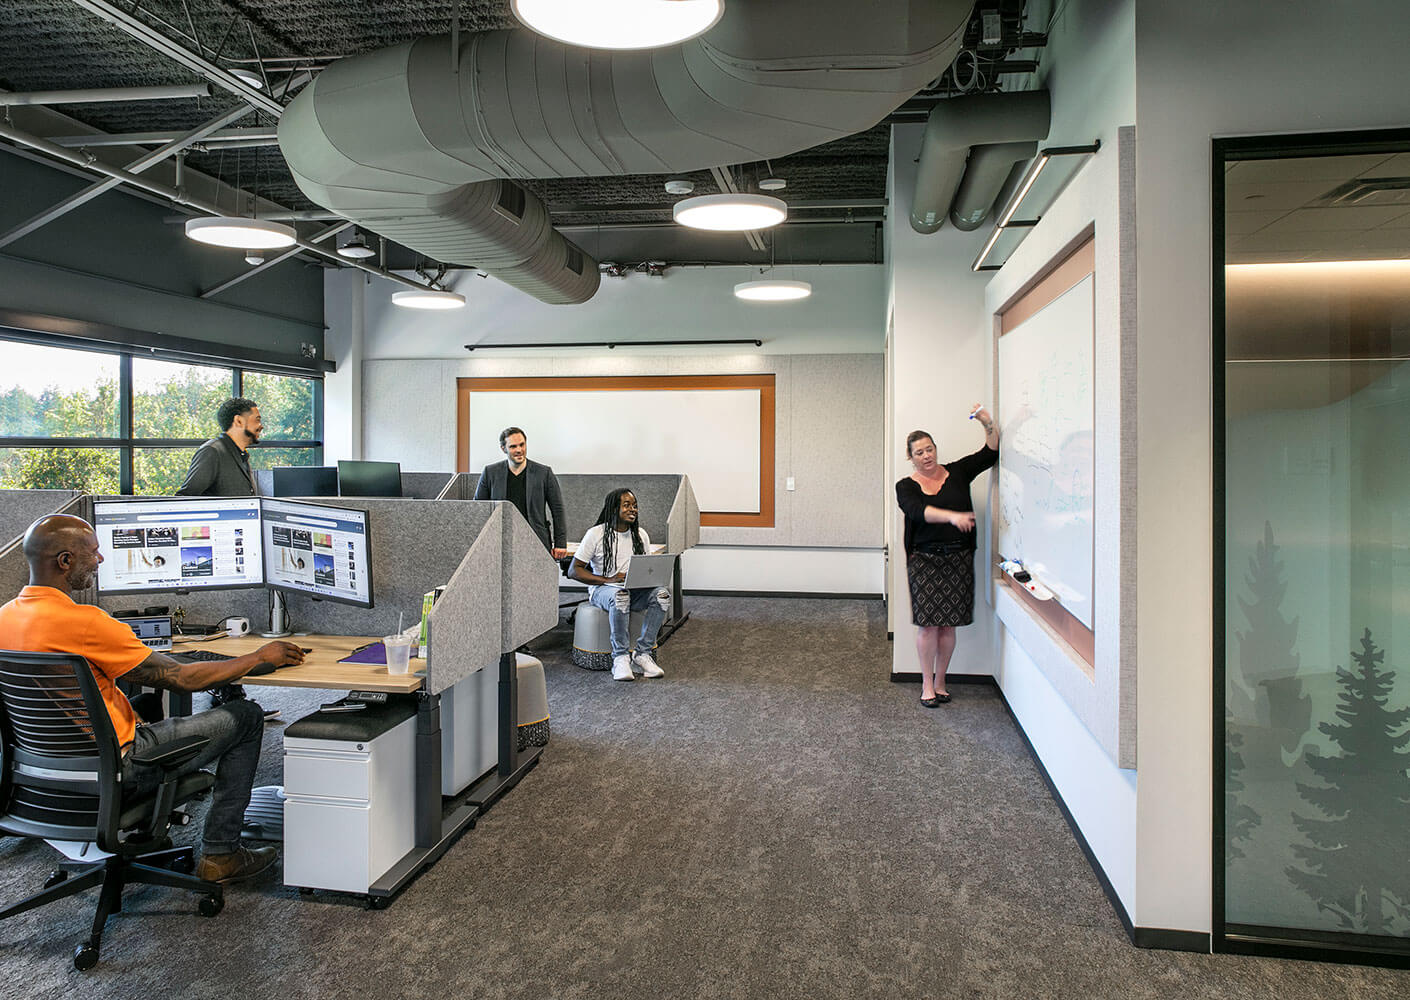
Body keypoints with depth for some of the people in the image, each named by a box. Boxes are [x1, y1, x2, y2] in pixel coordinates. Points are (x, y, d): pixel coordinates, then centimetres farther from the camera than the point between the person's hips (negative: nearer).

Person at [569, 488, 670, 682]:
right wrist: (608, 580, -21)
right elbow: (573, 571, -8)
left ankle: (642, 655, -22)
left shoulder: (641, 535, 8)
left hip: (635, 589, 4)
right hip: (602, 590, -4)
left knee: (662, 594, -26)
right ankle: (620, 657, -29)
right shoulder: (595, 534, -7)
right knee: (620, 595, -40)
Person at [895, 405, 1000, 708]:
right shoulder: (906, 486, 2)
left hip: (958, 558, 2)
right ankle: (927, 684, 8)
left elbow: (991, 454, 5)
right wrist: (952, 516, -33)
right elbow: (918, 511, -18)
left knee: (948, 624, 5)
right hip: (924, 560, -2)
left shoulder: (957, 472, 9)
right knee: (928, 623, -4)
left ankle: (940, 681, 19)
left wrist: (988, 424, -11)